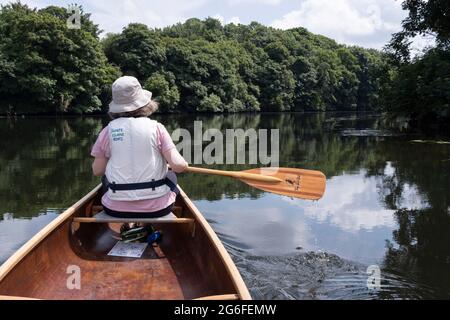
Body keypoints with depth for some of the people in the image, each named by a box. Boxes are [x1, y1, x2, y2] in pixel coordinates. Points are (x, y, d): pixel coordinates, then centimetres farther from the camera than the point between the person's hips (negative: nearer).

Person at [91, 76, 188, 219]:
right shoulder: (156, 128, -8)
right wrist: (184, 164, 11)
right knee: (171, 176, 29)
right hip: (156, 208, -1)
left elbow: (97, 171, 3)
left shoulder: (108, 131, -4)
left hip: (116, 209, 2)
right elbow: (178, 165, -13)